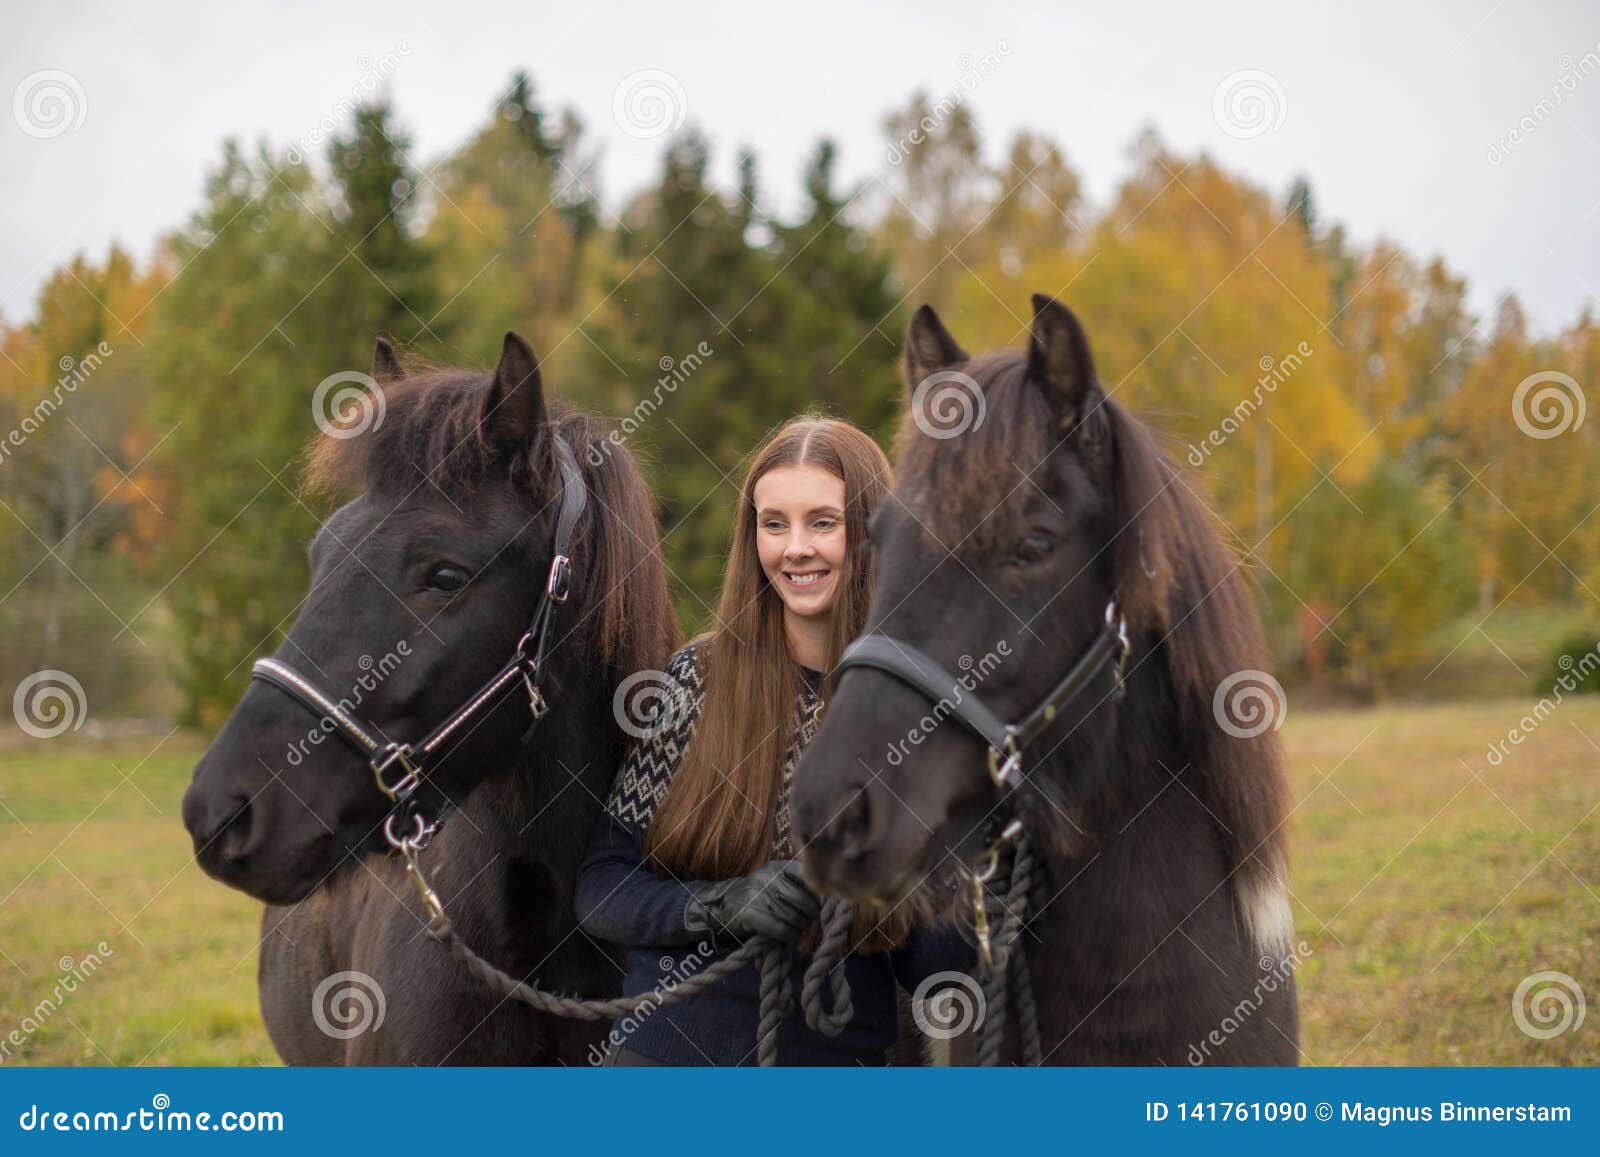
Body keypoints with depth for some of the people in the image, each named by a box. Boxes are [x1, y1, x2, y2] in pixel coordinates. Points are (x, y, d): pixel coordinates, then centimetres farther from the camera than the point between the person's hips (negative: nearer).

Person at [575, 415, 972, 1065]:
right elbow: (600, 891, -2)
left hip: (838, 1055, 0)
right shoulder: (697, 680, -3)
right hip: (667, 1048, 0)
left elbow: (930, 970, -2)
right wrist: (718, 907, -20)